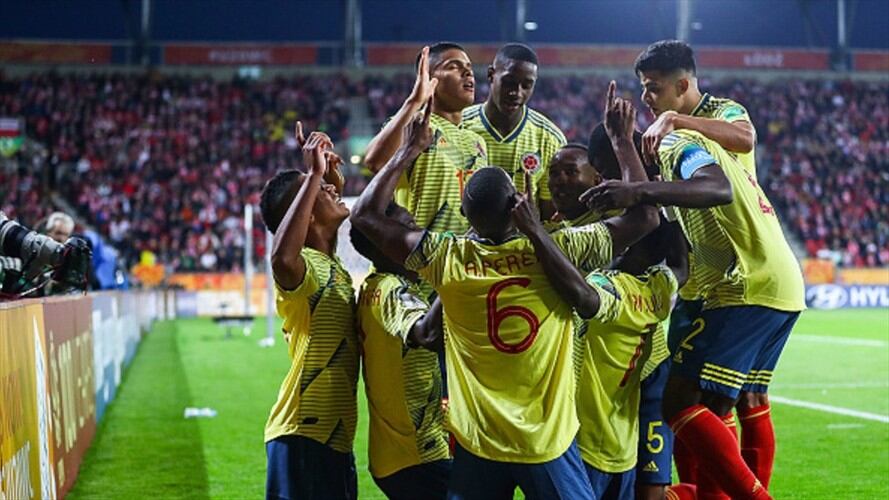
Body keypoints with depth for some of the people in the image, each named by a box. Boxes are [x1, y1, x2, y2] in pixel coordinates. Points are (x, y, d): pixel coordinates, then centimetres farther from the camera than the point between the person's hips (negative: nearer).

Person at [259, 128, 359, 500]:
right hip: (304, 434, -9)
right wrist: (313, 175, -35)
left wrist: (326, 172, 16)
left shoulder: (331, 264, 13)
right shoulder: (304, 266, -15)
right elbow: (282, 259, -41)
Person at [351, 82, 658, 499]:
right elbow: (644, 217, -2)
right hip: (549, 443, -1)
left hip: (478, 446, 1)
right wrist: (624, 143, 7)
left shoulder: (447, 259, -10)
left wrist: (409, 151, 6)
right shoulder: (559, 252, -13)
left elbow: (365, 215, 2)